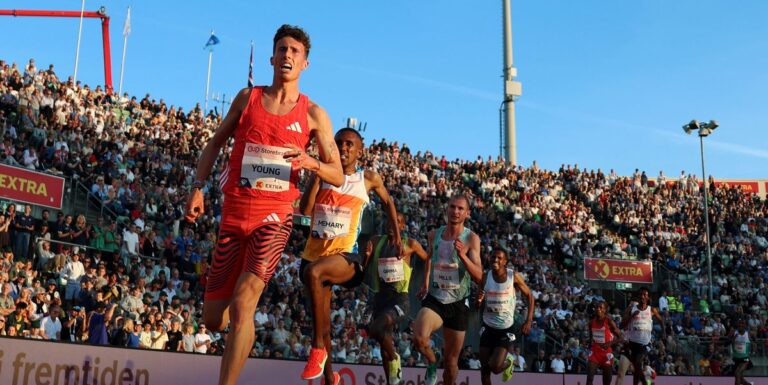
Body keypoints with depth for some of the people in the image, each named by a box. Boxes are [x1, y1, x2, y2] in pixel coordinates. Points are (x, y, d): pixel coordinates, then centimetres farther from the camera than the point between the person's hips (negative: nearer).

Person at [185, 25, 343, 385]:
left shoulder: (313, 114, 0)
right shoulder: (247, 98, 5)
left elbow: (338, 176, 2)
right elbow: (215, 142, 15)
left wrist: (312, 164, -20)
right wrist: (198, 187, 3)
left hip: (274, 218, -3)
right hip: (233, 214, 3)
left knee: (242, 305, -22)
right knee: (213, 319, 9)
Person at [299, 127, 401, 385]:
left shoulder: (369, 179, 4)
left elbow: (387, 202, 23)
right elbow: (305, 210, -3)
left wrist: (397, 236, 19)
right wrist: (319, 174, -7)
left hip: (346, 254, -4)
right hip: (315, 252, 4)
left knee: (313, 272, -37)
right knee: (322, 321, 10)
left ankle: (318, 348, -26)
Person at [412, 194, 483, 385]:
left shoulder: (471, 238, -9)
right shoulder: (434, 235, 3)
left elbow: (478, 277, -18)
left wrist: (463, 255, -32)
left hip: (458, 304, -2)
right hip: (434, 299, 2)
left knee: (451, 361, 7)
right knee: (419, 338, -27)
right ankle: (432, 364, 4)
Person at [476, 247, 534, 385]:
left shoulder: (514, 276, -11)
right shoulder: (485, 277, -6)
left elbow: (529, 296, 1)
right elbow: (479, 306, 2)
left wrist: (528, 321, -8)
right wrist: (479, 300, -23)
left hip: (505, 329, -3)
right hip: (488, 327, 3)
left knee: (495, 367, -13)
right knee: (485, 368, 7)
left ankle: (509, 362, 22)